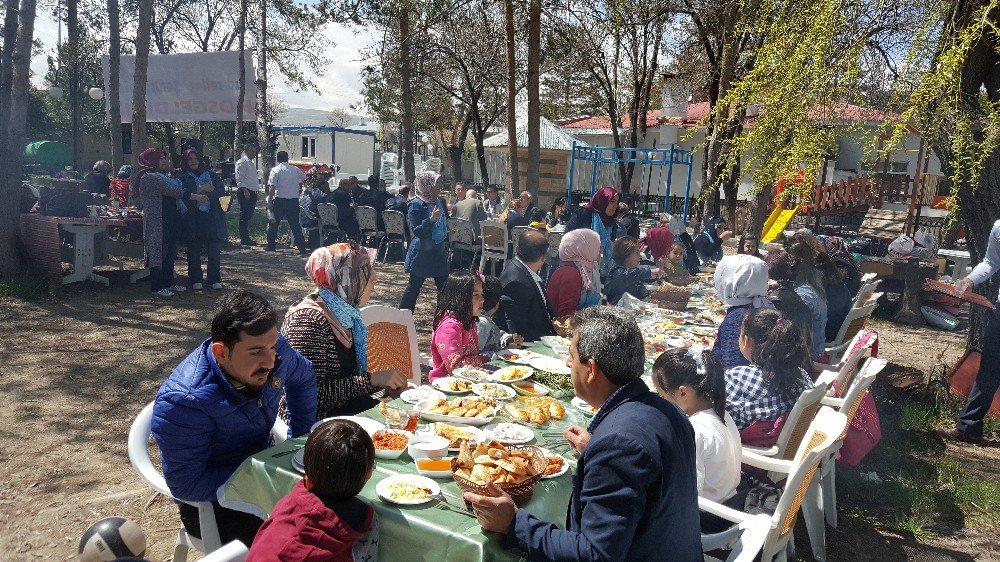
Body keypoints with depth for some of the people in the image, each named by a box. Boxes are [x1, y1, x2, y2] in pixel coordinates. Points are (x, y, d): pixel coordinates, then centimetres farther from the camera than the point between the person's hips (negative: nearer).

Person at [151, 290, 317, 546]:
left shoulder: (270, 347, -13)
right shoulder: (181, 402, -31)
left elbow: (303, 378, 9)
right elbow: (186, 485, -25)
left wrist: (301, 439, 3)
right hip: (211, 503, -6)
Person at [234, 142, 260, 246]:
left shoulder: (251, 163, 23)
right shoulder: (242, 162, -7)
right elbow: (240, 179, -14)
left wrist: (256, 191, 20)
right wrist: (245, 191, -23)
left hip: (252, 192, 9)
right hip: (245, 192, -9)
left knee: (248, 216, 11)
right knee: (244, 216, -8)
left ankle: (247, 238, 17)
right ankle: (244, 240, -7)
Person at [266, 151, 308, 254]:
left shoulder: (275, 170, -5)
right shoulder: (295, 169, 7)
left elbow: (272, 187, -12)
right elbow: (304, 178, 24)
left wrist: (270, 200, -8)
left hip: (280, 200, -3)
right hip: (294, 200, 3)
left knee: (274, 223, 11)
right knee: (295, 225, 6)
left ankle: (271, 246, 16)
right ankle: (302, 249, 0)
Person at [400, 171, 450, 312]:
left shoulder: (440, 202, 7)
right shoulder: (416, 205, -14)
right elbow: (416, 231, -18)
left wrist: (445, 242, 15)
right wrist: (431, 219, -30)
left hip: (439, 252, 7)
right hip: (422, 253, -7)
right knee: (414, 286, 1)